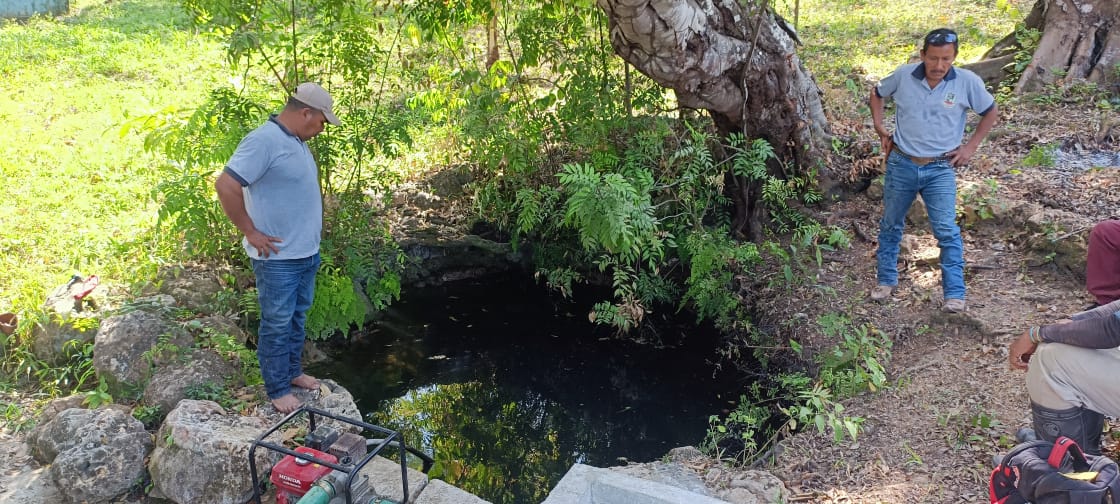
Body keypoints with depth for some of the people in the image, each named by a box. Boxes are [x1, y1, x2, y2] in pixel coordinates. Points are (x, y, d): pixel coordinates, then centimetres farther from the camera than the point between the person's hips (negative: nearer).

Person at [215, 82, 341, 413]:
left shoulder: (296, 142, 10)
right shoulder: (264, 141, -20)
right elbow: (226, 186, -25)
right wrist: (251, 232, -18)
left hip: (306, 253, 9)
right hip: (278, 258, -9)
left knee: (297, 317, 20)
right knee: (277, 324, 4)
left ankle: (293, 371, 36)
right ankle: (278, 390, 17)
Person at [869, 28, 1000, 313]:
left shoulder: (967, 82, -10)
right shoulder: (903, 75, -7)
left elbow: (991, 113, 6)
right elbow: (877, 94, 14)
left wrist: (971, 146, 0)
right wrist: (880, 131, 6)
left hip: (940, 169, -2)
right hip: (901, 164, 2)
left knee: (947, 231, -7)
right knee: (890, 225, 13)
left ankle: (955, 293, 1)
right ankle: (886, 280, 29)